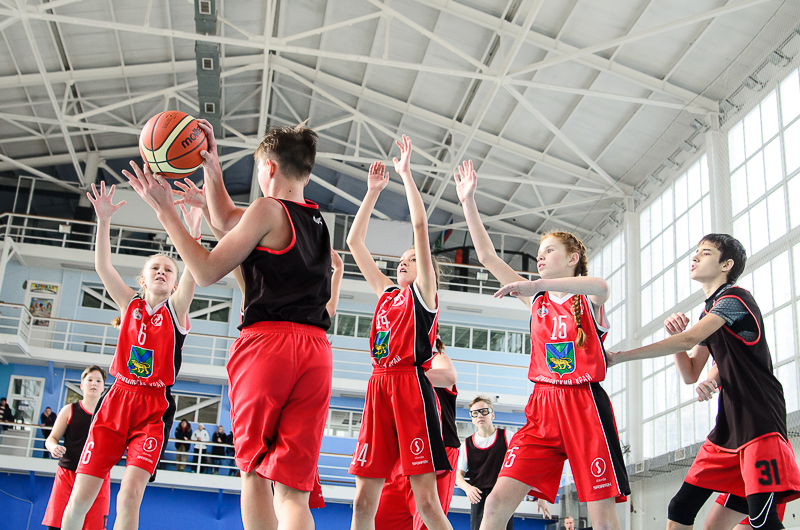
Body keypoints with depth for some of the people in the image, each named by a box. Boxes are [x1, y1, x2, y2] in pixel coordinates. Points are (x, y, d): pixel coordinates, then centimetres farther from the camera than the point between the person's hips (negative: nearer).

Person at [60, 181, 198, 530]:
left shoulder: (176, 309, 5)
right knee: (81, 495, -2)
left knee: (131, 491, -16)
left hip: (154, 408, -2)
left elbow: (191, 274, -13)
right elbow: (102, 266, 0)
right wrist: (103, 221, -11)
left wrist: (193, 233, -28)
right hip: (117, 399, 2)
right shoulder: (130, 304, 11)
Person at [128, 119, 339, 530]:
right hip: (316, 349, 6)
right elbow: (225, 220, 32)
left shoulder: (268, 210, 0)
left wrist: (165, 210, 5)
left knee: (255, 471, 6)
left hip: (267, 342, -5)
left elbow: (207, 272, 0)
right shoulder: (317, 219, 22)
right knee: (292, 488, 0)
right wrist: (211, 165, 28)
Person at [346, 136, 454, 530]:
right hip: (379, 386, 6)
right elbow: (354, 241, 25)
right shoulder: (386, 293, 23)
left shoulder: (423, 293, 8)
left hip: (411, 385, -6)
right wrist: (373, 191, 22)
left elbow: (420, 225, -1)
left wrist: (405, 173, 2)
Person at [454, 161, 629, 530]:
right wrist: (468, 202, 8)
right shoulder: (536, 299, 17)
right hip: (543, 406, 3)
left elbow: (599, 286, -22)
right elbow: (487, 257, 13)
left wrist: (536, 284, -31)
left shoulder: (590, 300, 5)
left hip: (585, 404, -3)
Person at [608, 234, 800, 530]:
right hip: (728, 425, 9)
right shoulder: (708, 313, 20)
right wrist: (675, 334, -2)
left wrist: (619, 357, -20)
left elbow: (689, 340, -22)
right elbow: (690, 375, 17)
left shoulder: (734, 298, -8)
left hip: (760, 420, -9)